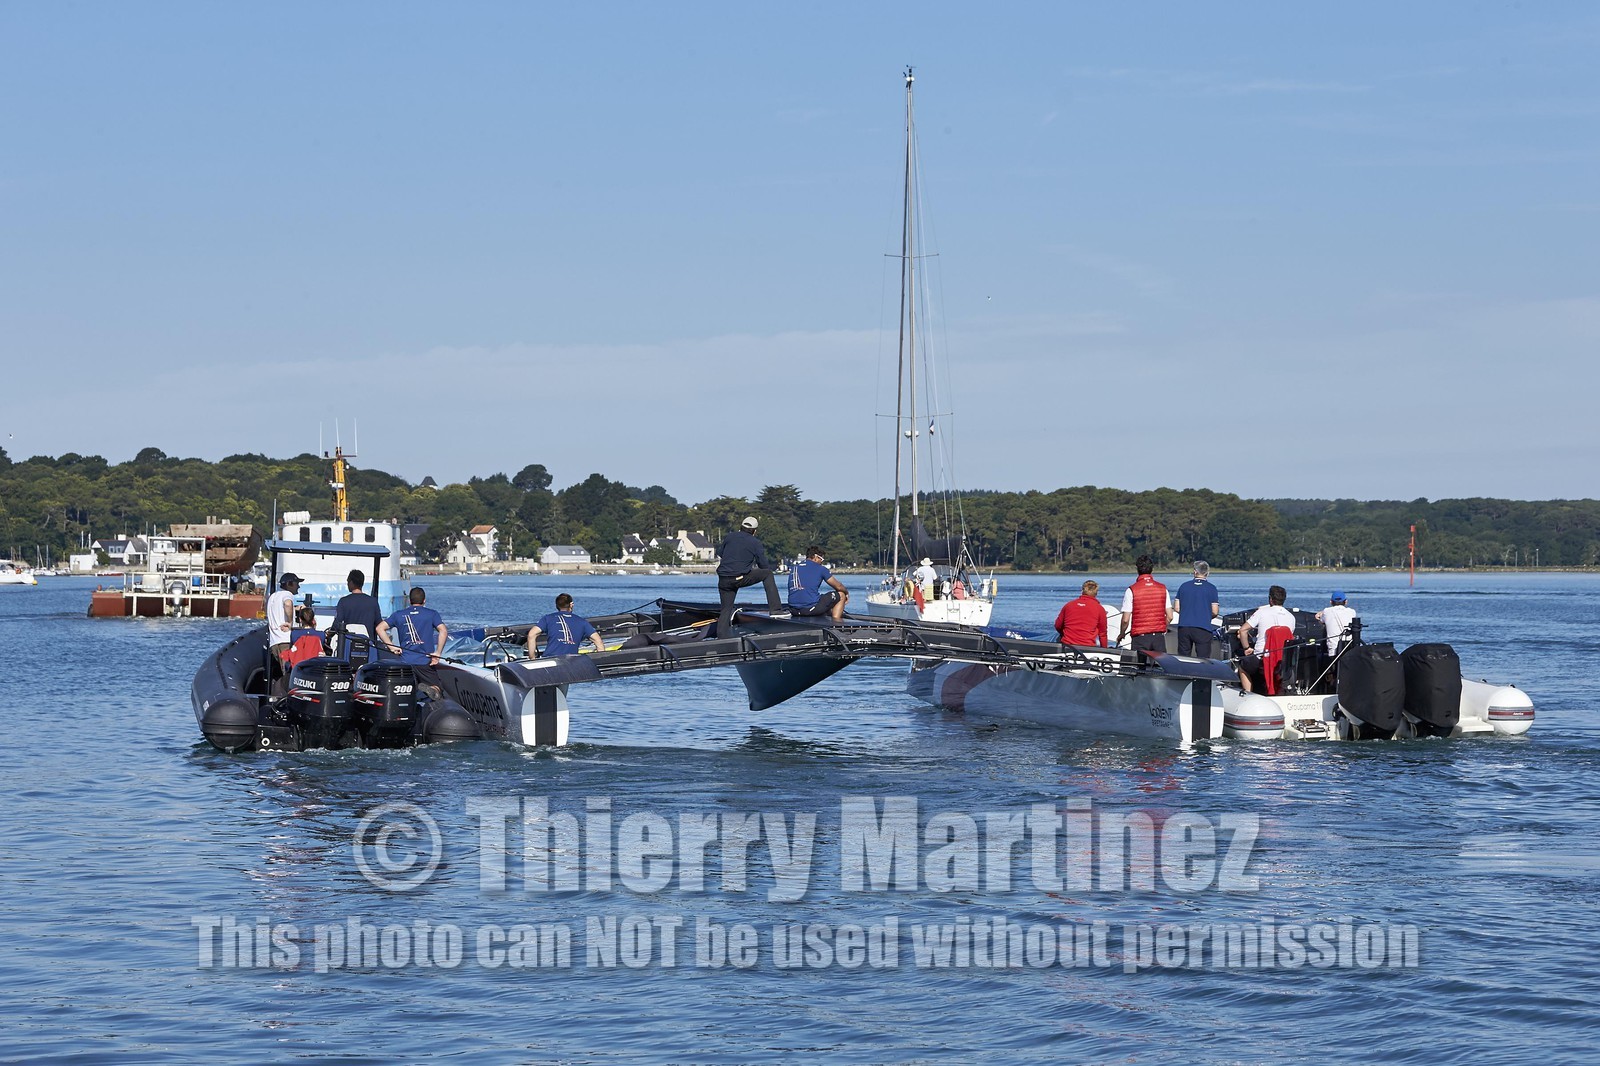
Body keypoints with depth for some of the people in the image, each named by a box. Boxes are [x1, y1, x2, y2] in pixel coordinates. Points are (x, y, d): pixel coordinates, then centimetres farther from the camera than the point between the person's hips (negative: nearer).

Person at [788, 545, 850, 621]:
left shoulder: (794, 568, 17)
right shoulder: (820, 568, 1)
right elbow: (838, 587, 10)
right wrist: (846, 592, 32)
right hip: (810, 608, -7)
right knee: (841, 595, 11)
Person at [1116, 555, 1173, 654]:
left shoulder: (1132, 590, -7)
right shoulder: (1162, 588, 4)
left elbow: (1125, 620, -7)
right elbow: (1170, 616, 6)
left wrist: (1121, 634, 12)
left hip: (1140, 637, -3)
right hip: (1159, 637, 3)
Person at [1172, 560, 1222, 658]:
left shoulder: (1183, 586, 6)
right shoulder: (1211, 588, -2)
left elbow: (1177, 608, 6)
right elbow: (1215, 612, -4)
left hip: (1184, 627, 3)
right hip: (1203, 628, -3)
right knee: (1203, 660, -2)